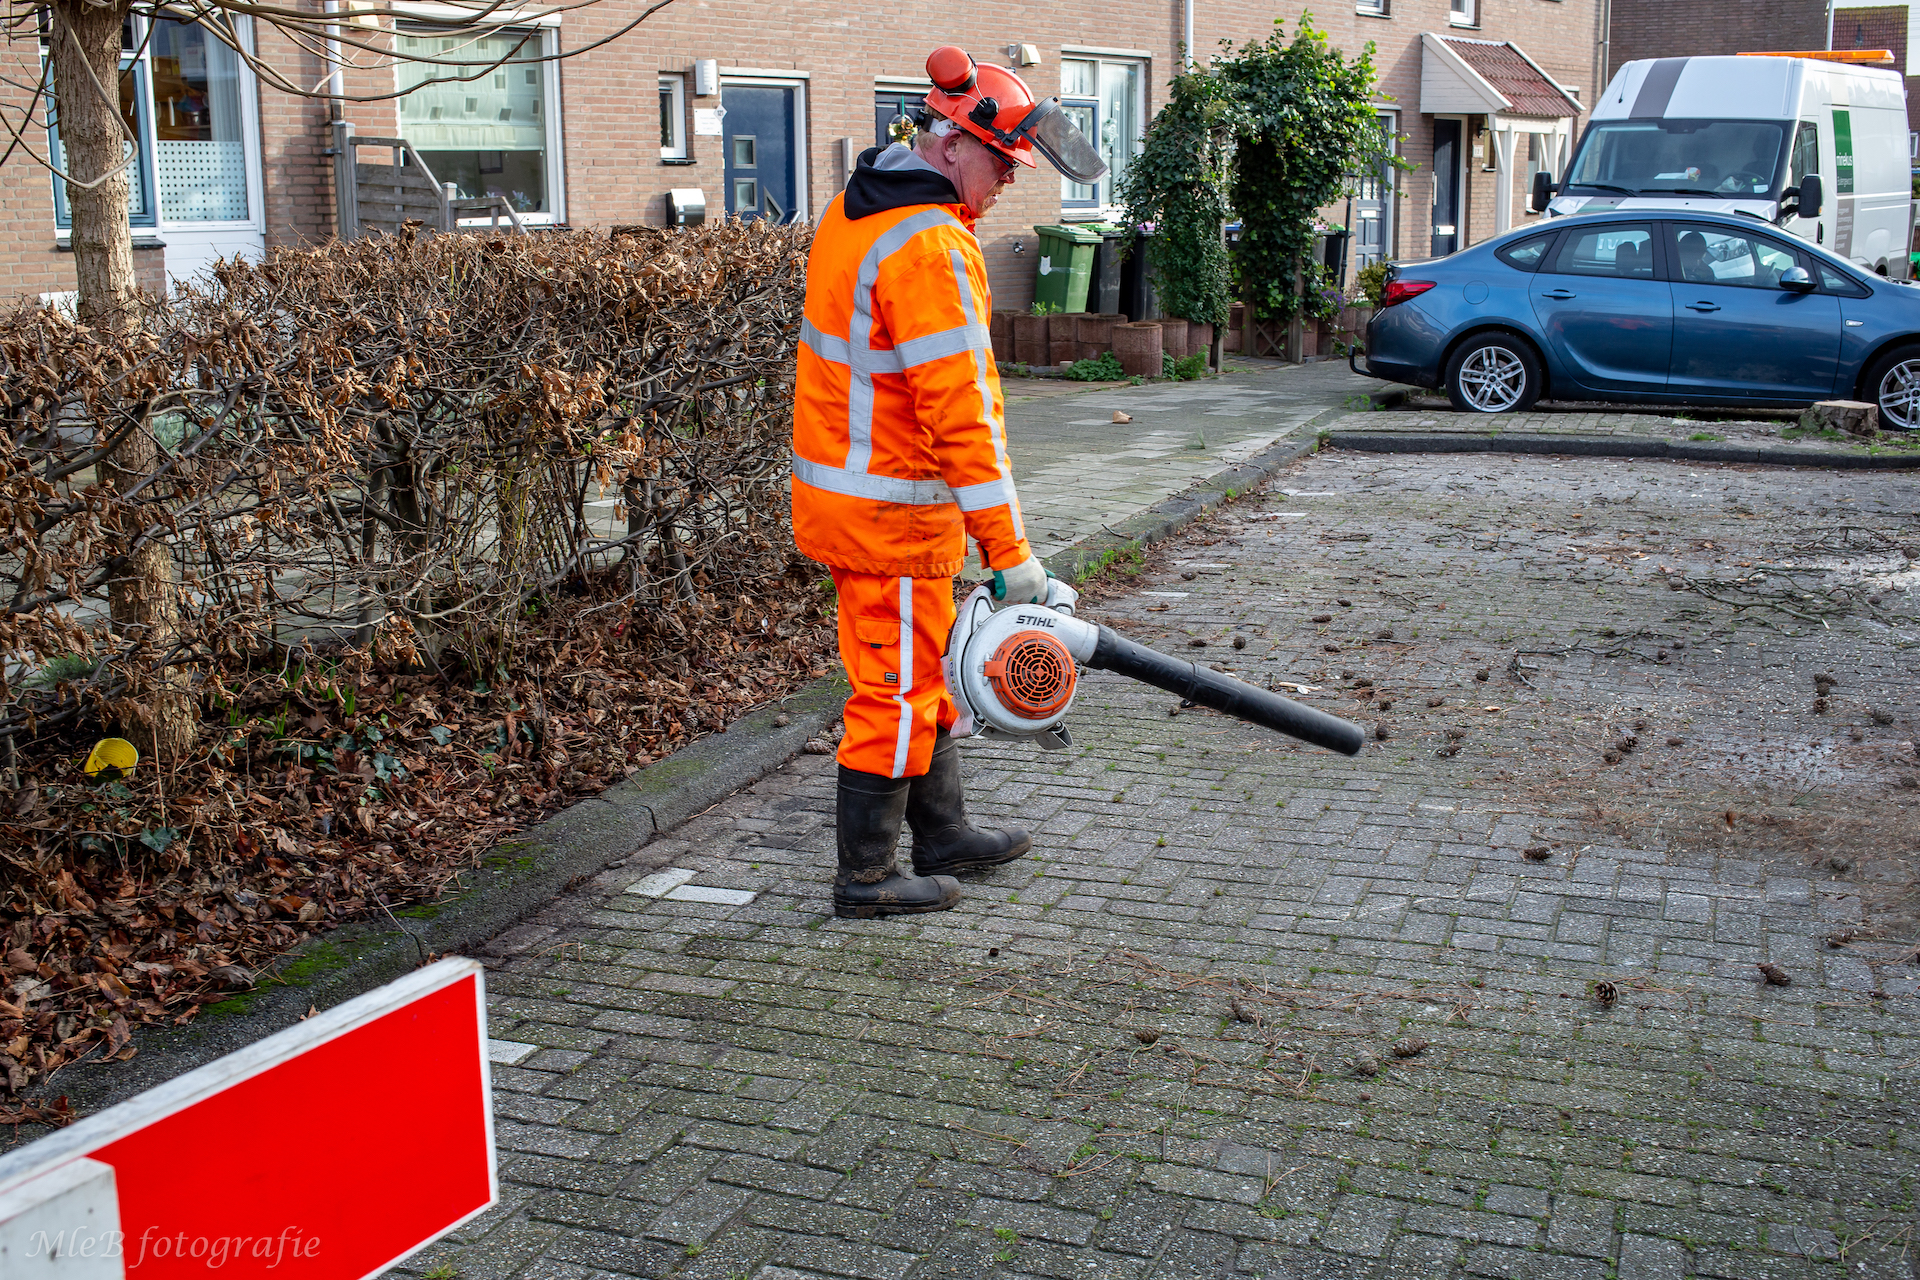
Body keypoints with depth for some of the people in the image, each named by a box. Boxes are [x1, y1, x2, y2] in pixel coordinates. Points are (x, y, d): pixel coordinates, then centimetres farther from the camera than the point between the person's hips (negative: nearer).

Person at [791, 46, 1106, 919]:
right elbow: (960, 412, -26)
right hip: (890, 510, -10)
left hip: (840, 481, 10)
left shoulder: (856, 209, 10)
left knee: (925, 673, 20)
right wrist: (1009, 549, -22)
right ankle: (865, 878, 14)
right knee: (895, 689, 2)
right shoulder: (931, 247, -22)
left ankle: (943, 834, 33)